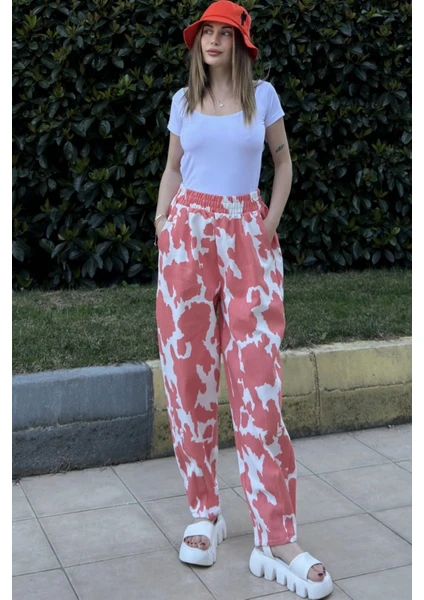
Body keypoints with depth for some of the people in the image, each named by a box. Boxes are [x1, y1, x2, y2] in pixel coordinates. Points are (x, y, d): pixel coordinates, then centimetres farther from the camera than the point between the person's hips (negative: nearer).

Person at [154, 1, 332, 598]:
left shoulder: (263, 94, 8)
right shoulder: (183, 100, 13)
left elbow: (283, 159, 16)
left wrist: (272, 220, 4)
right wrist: (162, 225, 6)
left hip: (248, 238, -2)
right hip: (187, 234, 2)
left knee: (258, 379, -10)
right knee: (189, 374, -1)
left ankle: (275, 541, -8)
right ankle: (205, 513, 13)